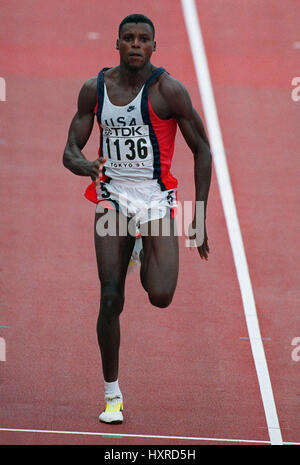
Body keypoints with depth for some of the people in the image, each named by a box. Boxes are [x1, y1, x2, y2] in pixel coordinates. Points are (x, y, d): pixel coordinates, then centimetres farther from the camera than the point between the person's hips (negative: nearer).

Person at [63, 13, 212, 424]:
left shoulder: (168, 90, -9)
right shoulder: (94, 89, 1)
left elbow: (202, 150, -3)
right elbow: (70, 151, 5)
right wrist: (83, 164, -22)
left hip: (156, 200, -2)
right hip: (113, 198, 2)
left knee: (161, 296, -15)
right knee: (111, 299, -5)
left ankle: (145, 252, 22)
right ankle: (112, 396, 7)